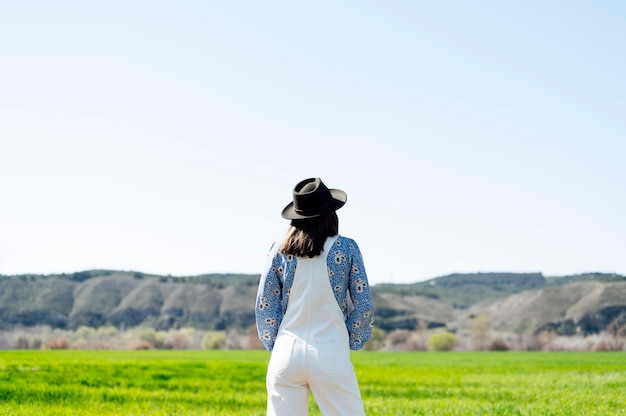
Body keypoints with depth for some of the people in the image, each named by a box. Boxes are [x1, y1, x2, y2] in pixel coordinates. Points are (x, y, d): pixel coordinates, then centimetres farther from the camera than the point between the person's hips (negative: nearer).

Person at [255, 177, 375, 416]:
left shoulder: (279, 251, 4)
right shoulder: (345, 248, -1)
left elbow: (264, 307, 5)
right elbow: (363, 305, -1)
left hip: (287, 354, 3)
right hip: (330, 355, -2)